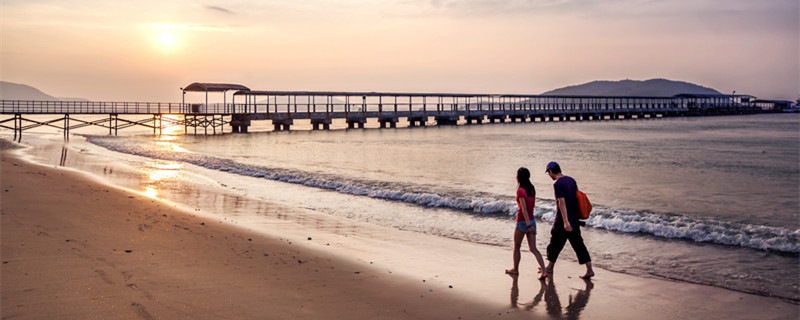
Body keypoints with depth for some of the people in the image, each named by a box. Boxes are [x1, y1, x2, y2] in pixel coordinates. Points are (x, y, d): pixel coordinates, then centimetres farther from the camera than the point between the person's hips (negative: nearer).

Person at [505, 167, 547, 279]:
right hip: (532, 221, 7)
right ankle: (544, 271, -6)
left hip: (522, 221, -7)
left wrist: (528, 225, -25)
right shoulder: (532, 189, 6)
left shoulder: (520, 191, -16)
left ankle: (515, 269, 27)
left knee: (516, 247, 14)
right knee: (533, 249, 6)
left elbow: (524, 209, -22)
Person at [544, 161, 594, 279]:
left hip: (562, 221, -7)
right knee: (578, 244, 9)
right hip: (575, 219, 7)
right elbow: (577, 197, 16)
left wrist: (565, 222, -27)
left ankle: (549, 268, 22)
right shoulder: (571, 180, 9)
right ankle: (589, 269, 5)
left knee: (555, 244, 9)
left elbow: (562, 202, -23)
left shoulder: (557, 184, -16)